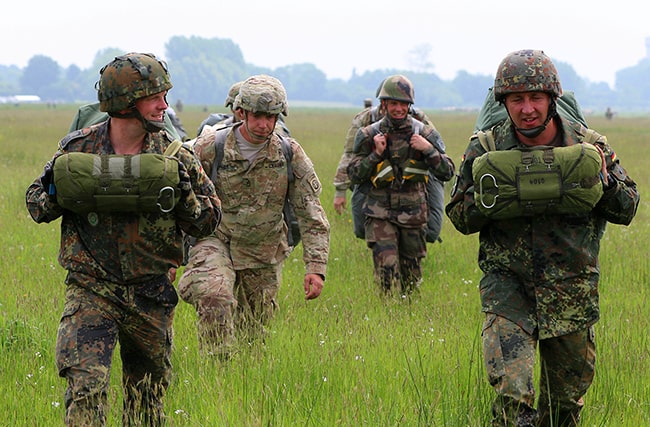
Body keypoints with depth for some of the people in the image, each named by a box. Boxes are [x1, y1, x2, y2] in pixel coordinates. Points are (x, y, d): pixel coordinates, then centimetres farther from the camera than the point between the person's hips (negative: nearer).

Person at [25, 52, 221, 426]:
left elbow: (210, 219, 2)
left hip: (150, 296, 2)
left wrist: (183, 196, -17)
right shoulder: (78, 149, -5)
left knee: (147, 393, 14)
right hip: (90, 291, -2)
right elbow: (35, 204, 8)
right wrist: (53, 194, -15)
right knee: (85, 385, -17)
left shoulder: (174, 157, -3)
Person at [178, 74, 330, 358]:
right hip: (215, 242, -3)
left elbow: (311, 214, -3)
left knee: (254, 330, 9)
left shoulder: (291, 154, -4)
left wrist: (315, 267, -13)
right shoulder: (209, 147, -10)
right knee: (214, 298, -30)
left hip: (263, 254, 3)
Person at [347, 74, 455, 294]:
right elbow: (355, 175, 3)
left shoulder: (425, 134, 3)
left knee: (411, 277, 8)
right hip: (380, 215, -1)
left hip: (413, 215, 1)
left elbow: (447, 173, 2)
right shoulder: (369, 135, 2)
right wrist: (376, 154, -10)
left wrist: (429, 150, -13)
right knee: (387, 269, -16)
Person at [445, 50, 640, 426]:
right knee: (512, 394, -21)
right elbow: (460, 218, 6)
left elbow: (628, 209, 6)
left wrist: (604, 182, -16)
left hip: (573, 291, 2)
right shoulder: (484, 151, -4)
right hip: (507, 283, -2)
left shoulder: (588, 147, -3)